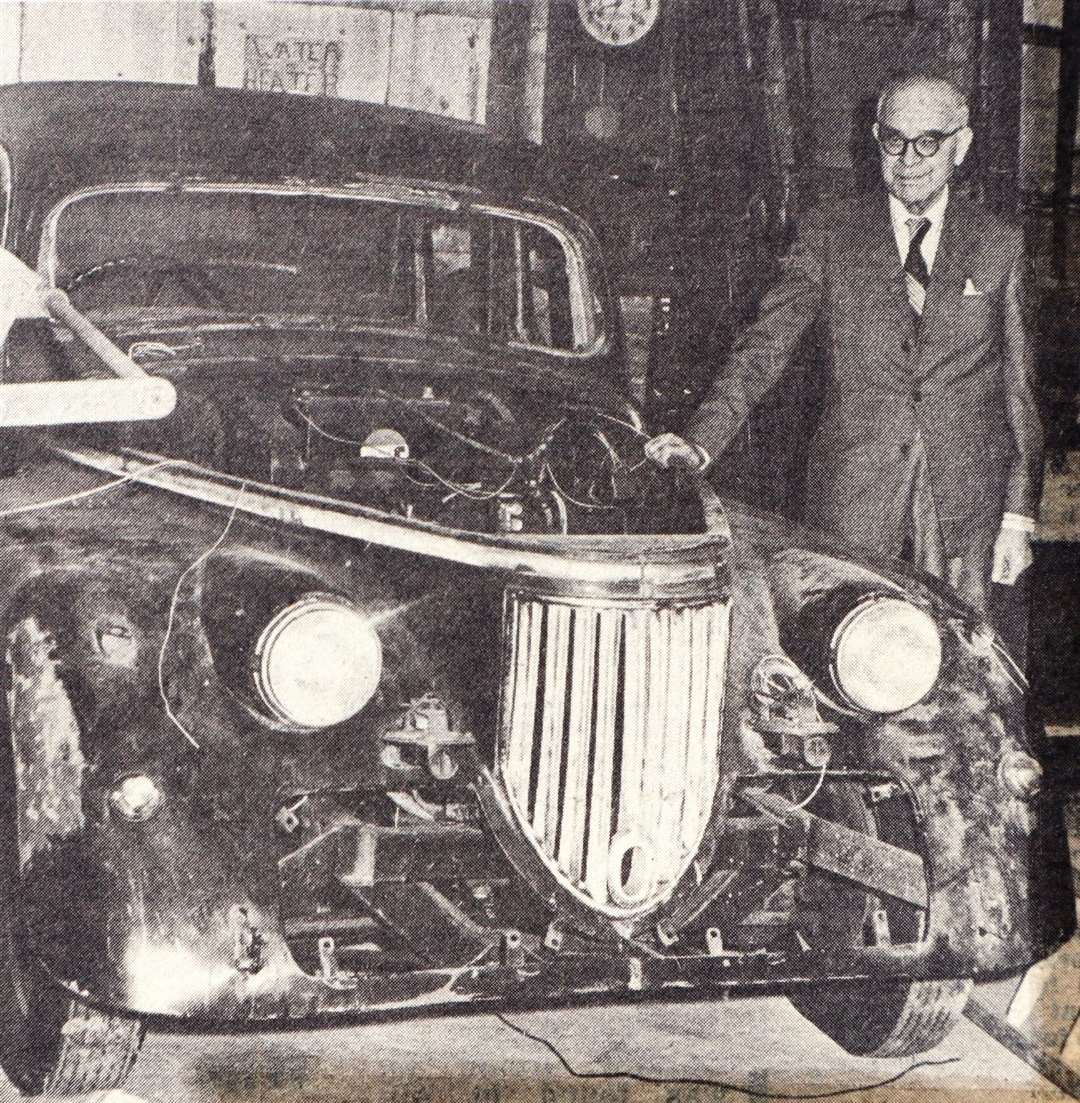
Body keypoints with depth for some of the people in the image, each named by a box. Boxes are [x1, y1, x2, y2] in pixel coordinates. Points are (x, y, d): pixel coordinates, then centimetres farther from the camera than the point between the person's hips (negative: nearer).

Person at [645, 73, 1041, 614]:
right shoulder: (828, 236, 4)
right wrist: (700, 441, -20)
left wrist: (1018, 517, 4)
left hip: (965, 503, 1)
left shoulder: (1000, 245, 7)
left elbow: (1019, 387, 9)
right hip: (850, 497, -1)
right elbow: (765, 345, -5)